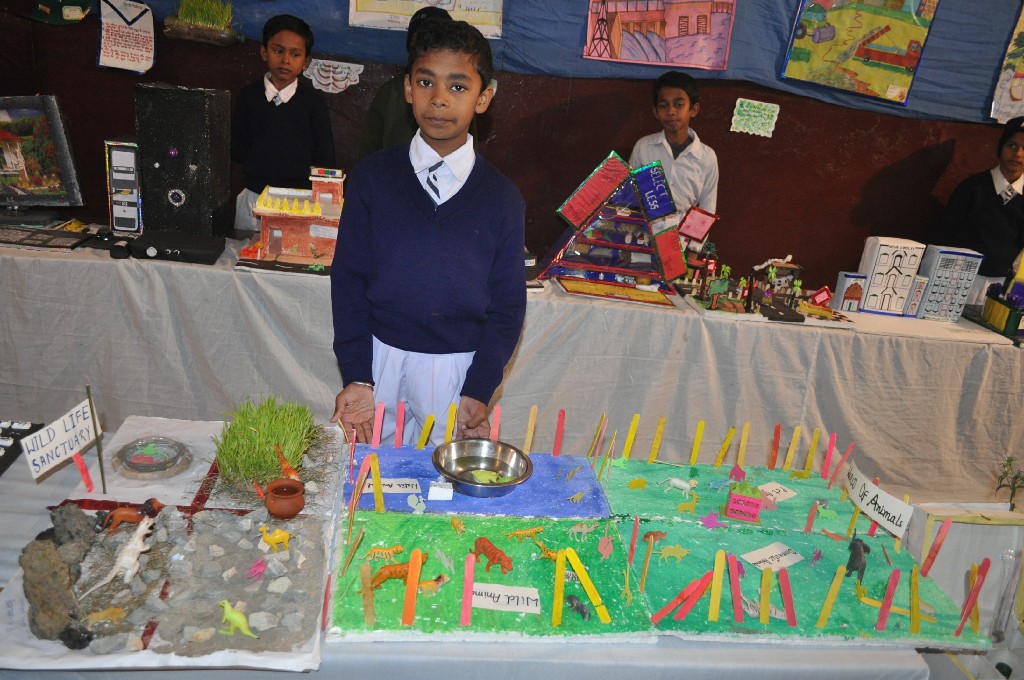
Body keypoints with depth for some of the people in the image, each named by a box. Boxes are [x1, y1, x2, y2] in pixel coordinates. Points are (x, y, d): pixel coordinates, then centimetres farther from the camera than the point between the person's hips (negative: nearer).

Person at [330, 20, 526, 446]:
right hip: (379, 359, 1)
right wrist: (356, 377, -9)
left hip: (458, 370, 0)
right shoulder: (371, 177, -1)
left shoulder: (502, 198, -2)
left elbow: (508, 306, 0)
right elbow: (348, 279, -1)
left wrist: (477, 393, -9)